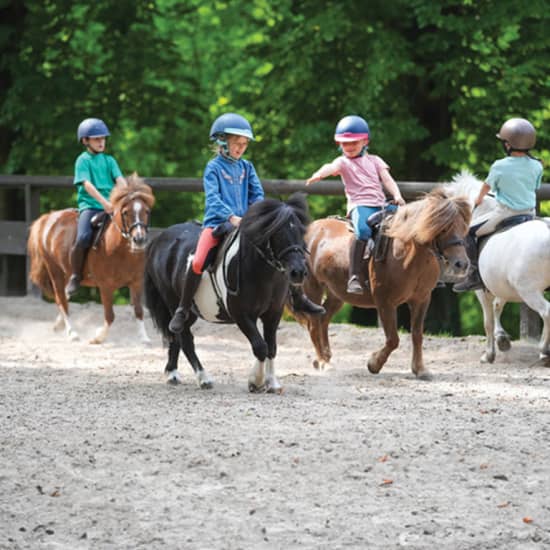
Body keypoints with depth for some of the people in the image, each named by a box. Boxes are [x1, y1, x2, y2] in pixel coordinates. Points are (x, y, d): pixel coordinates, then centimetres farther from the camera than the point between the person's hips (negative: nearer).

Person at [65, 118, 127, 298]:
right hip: (89, 205, -4)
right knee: (83, 238, -27)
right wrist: (103, 201, -22)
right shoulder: (83, 160, 3)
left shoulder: (109, 160, 16)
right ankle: (75, 276, -8)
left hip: (110, 206, 4)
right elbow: (87, 184, -10)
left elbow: (120, 180, 4)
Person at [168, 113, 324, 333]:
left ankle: (297, 298, 13)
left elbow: (257, 194, 11)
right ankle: (182, 310, -11)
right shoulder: (214, 168, -2)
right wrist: (231, 217, -26)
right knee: (198, 263, -24)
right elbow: (212, 198, -13)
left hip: (245, 223, 5)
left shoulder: (246, 167, 13)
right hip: (217, 223, -5)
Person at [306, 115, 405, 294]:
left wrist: (397, 195, -5)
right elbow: (331, 168, -10)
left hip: (380, 205, 5)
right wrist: (319, 174, -34)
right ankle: (354, 277, -36)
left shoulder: (374, 161, 23)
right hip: (359, 205, -5)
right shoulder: (343, 162, 11)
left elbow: (387, 179, 14)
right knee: (363, 231, -34)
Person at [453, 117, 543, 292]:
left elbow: (487, 186, 3)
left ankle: (475, 275, 2)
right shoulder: (536, 166, -3)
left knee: (469, 231, 8)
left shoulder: (499, 167, -14)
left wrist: (479, 199, 25)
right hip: (530, 214, 5)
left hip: (505, 214, -5)